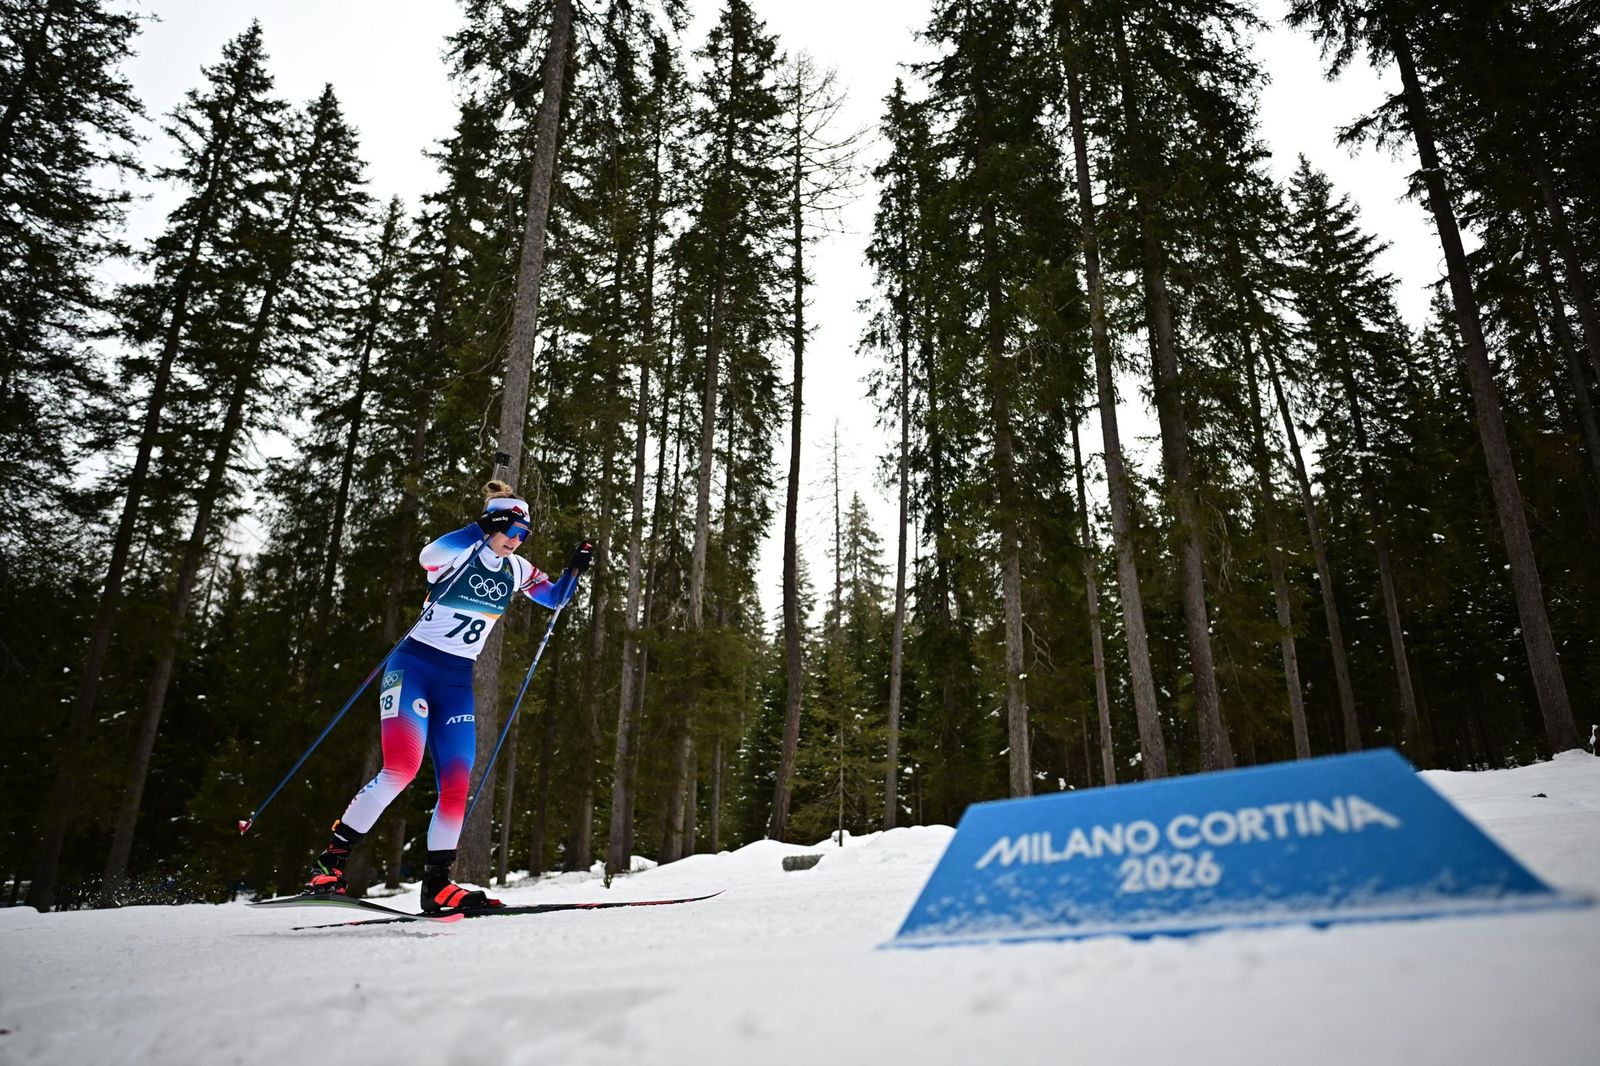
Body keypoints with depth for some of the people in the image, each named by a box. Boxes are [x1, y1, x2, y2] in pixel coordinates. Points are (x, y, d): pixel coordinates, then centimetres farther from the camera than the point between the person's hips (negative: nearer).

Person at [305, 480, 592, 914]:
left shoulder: (516, 570, 9)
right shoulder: (459, 553, -8)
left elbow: (555, 598, 21)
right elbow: (428, 556, -31)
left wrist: (574, 569, 2)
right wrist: (482, 527, -38)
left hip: (458, 683, 6)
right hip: (414, 666, -6)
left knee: (456, 787, -2)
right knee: (401, 767, -22)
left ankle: (437, 885, 8)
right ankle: (330, 861, -10)